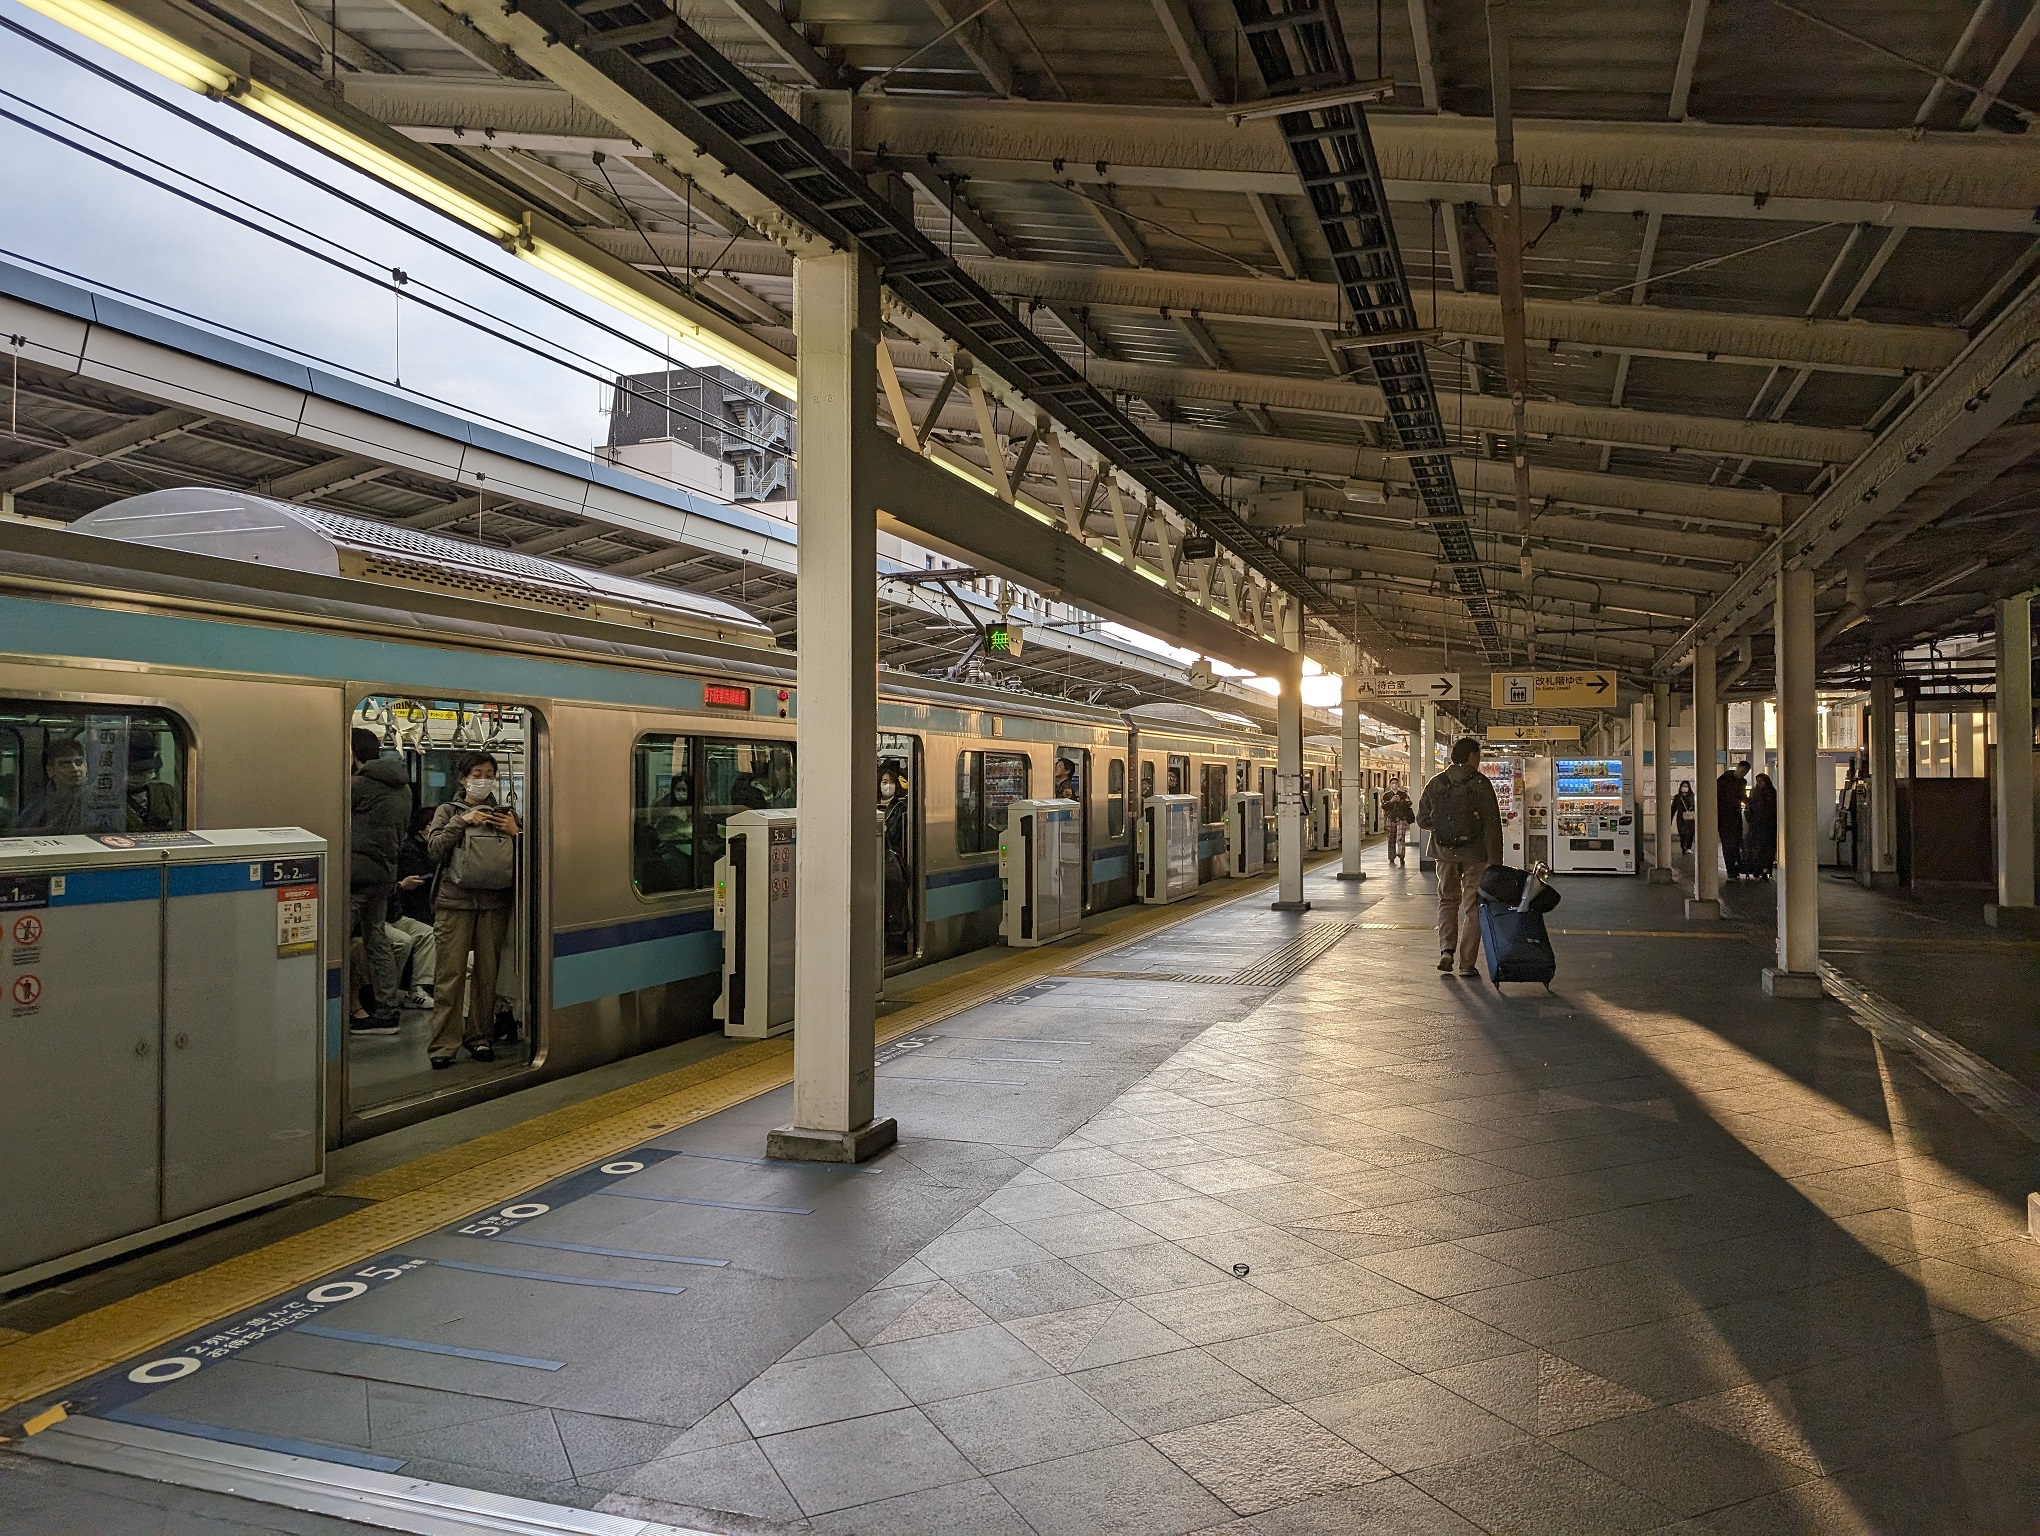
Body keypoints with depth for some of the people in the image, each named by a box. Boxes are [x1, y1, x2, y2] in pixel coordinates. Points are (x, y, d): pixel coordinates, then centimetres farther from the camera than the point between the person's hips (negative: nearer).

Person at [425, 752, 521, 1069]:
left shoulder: (506, 814, 14)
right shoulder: (449, 811, 10)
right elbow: (434, 850, -4)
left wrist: (516, 832, -6)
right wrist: (461, 822, -11)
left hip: (494, 902, 2)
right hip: (455, 900, -2)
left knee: (488, 971, 5)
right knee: (451, 973, -5)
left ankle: (478, 1036, 16)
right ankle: (444, 1045, -2)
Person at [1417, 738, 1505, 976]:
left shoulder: (1435, 783, 1)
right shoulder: (1480, 784, -9)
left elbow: (1422, 820, 6)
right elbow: (1492, 825, -12)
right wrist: (1495, 861, -10)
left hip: (1445, 852, 3)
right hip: (1474, 854, -3)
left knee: (1447, 900, 20)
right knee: (1473, 907, 7)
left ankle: (1446, 950, 2)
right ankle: (1467, 963, 7)